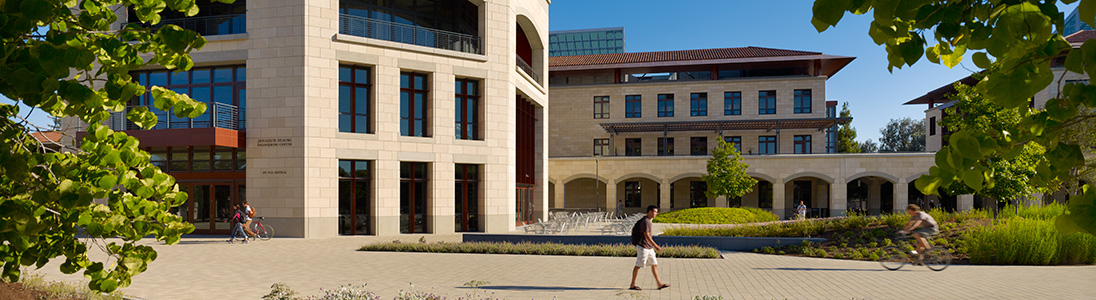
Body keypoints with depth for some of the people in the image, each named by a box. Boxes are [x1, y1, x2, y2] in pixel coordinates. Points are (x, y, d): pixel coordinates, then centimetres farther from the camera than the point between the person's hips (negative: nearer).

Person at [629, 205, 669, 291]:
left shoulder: (648, 221, 14)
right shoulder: (645, 221, -17)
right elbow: (646, 235, -24)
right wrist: (656, 246, -25)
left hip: (649, 248, 10)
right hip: (643, 247, -10)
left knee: (654, 264, 8)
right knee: (638, 265, -1)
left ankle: (660, 284, 10)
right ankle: (632, 285, 8)